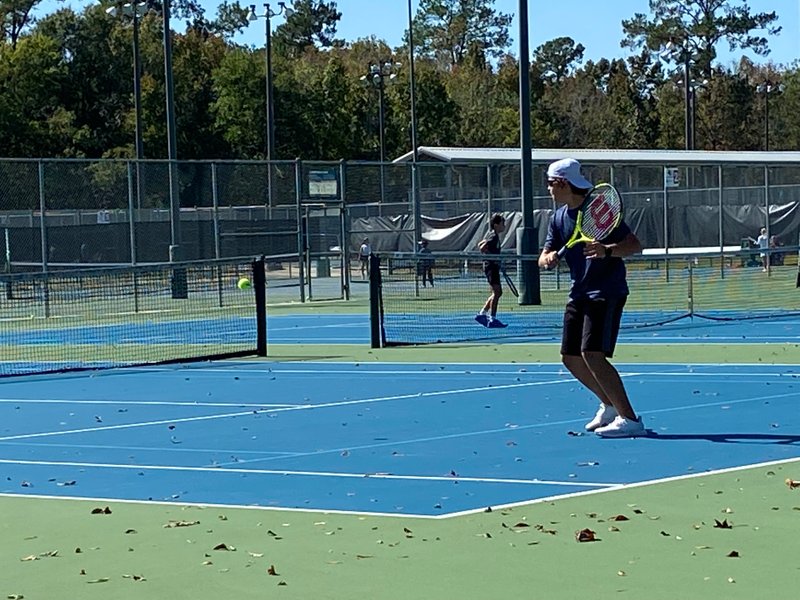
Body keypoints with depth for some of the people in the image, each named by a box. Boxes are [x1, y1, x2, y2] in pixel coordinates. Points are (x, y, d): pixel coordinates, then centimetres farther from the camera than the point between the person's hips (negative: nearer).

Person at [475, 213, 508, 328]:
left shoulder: (491, 235, 16)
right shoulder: (494, 236, -14)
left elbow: (480, 245, 25)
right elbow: (482, 248, -23)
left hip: (493, 267, 10)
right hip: (491, 266, -10)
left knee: (498, 292, 14)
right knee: (497, 292, -12)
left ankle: (482, 314, 17)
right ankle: (492, 319, -13)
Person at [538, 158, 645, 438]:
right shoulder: (559, 217, 9)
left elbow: (635, 245, -16)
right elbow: (544, 259, 8)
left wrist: (607, 250, -34)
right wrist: (548, 258, -16)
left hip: (607, 292, -8)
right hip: (579, 294, 9)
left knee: (593, 354, -20)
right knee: (570, 357, 10)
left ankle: (629, 419, -17)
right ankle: (610, 406, 30)